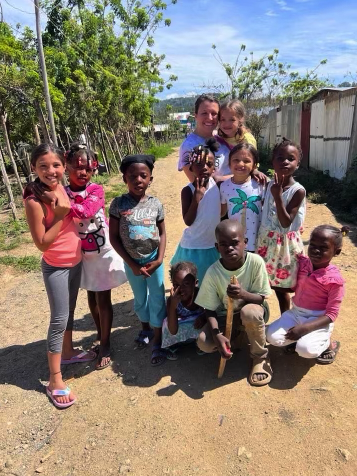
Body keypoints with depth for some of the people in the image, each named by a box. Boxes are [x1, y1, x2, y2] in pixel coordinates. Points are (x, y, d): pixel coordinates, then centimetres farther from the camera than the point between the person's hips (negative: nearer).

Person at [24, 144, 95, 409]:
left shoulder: (61, 189, -1)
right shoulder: (34, 201, -22)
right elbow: (42, 243, -22)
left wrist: (66, 209, -5)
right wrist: (60, 215, -26)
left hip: (76, 261, 7)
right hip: (56, 267, -7)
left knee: (70, 311, 22)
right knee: (59, 319, 0)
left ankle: (68, 351, 43)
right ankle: (55, 380, 15)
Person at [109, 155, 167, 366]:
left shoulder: (155, 203, -8)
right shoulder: (119, 203, -12)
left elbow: (162, 233, -1)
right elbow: (114, 237, -9)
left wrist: (159, 259, -13)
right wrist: (131, 263, -11)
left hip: (154, 259, 0)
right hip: (132, 262, 0)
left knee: (157, 300, 6)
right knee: (140, 299, 19)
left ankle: (158, 342, 22)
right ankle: (145, 328, 44)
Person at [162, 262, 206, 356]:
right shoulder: (171, 300, -30)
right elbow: (173, 331, -36)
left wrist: (203, 317, -34)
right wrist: (173, 305, -49)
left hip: (196, 327, 1)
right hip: (180, 328, -1)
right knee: (167, 322, -30)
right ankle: (172, 345, 4)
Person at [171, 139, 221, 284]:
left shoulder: (217, 184, -6)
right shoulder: (188, 190, -15)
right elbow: (188, 221, -19)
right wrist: (196, 198, -27)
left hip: (214, 245, 3)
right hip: (193, 247, -3)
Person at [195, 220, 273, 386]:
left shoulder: (255, 261, -24)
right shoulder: (213, 273, -21)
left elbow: (262, 298, -17)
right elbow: (210, 309, -12)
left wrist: (244, 294, -39)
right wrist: (217, 335, -29)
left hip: (253, 308, -1)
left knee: (249, 312, -38)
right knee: (204, 343, -23)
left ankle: (260, 357, -7)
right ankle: (235, 335, 13)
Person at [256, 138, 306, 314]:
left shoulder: (298, 191, -15)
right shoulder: (269, 185, 0)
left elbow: (286, 222, -20)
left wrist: (277, 196, -27)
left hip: (285, 243, -4)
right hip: (265, 240, 5)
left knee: (281, 287, 10)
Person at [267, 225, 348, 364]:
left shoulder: (335, 279, -19)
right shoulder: (302, 263, -5)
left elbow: (331, 314, -17)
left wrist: (305, 328, -28)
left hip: (318, 320, -4)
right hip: (295, 313, 5)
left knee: (305, 349, -27)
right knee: (272, 336, -13)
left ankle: (329, 344, 7)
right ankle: (301, 338, 15)